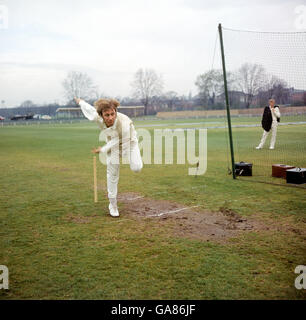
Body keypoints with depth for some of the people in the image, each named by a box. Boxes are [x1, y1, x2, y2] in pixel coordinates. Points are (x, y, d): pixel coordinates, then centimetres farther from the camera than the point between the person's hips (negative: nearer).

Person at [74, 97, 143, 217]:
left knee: (136, 168, -24)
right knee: (112, 174, 5)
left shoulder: (124, 123, -40)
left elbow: (116, 142, -26)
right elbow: (89, 108, -5)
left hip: (129, 141, -3)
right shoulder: (97, 117, -28)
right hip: (112, 142, 3)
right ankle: (113, 205, 24)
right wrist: (80, 101, 15)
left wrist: (102, 149, -14)